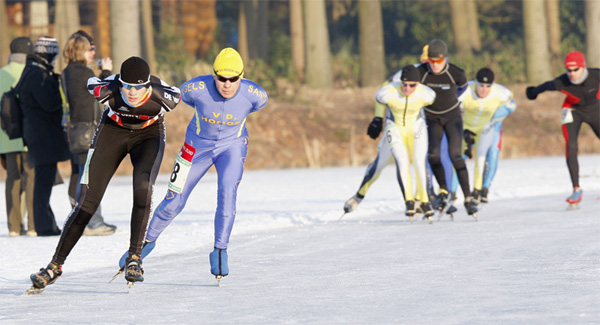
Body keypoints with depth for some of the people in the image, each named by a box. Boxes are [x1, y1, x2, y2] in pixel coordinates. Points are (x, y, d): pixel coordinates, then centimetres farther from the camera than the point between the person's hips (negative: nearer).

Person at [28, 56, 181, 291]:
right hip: (112, 131, 0)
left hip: (149, 134, 0)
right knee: (88, 200, -7)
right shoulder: (108, 89, -30)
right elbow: (91, 83, -5)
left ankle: (134, 257, -16)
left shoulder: (161, 95, -32)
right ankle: (56, 265, 3)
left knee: (143, 188, -29)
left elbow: (175, 96, -7)